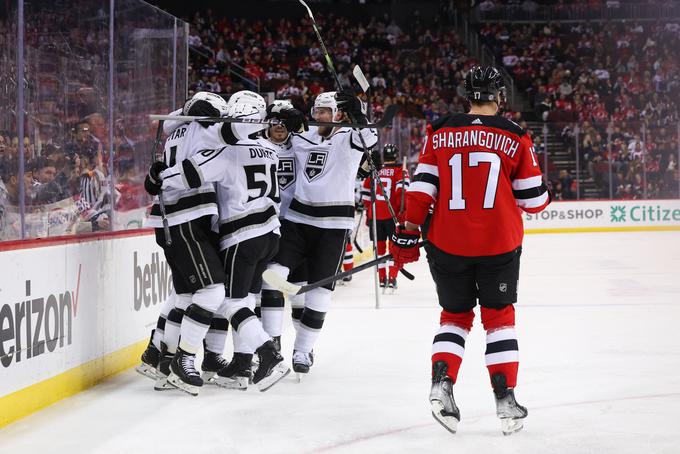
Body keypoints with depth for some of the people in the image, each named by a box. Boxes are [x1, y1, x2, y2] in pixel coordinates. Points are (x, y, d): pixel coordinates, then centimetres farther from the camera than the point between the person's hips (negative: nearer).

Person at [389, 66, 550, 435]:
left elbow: (422, 186, -2)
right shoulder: (514, 137, -3)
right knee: (499, 317, 13)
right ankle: (505, 399, 9)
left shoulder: (440, 132, 1)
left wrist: (408, 232, 2)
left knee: (455, 315, 18)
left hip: (448, 245, 1)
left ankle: (442, 384, 0)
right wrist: (544, 193, 24)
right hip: (499, 245, -1)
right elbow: (532, 199, 2)